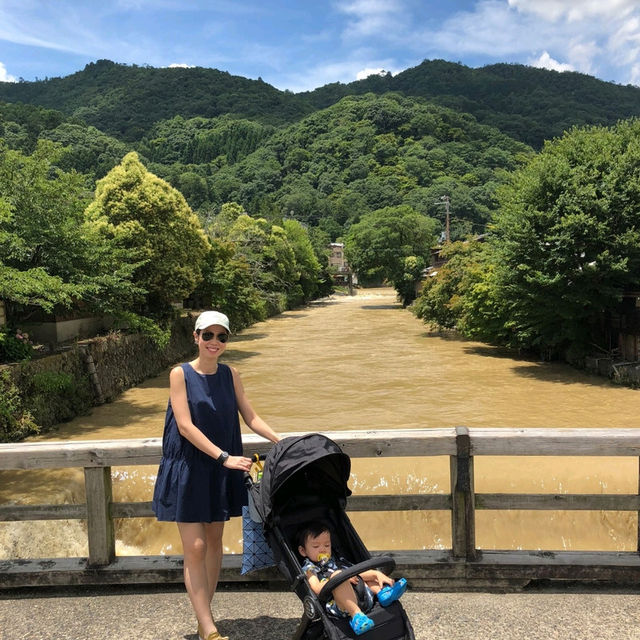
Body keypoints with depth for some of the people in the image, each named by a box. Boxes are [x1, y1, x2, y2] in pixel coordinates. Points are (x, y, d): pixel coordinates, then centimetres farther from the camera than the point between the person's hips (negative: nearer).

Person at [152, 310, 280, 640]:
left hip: (221, 471, 5)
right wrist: (224, 456, -22)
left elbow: (251, 417, 5)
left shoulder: (230, 374, 2)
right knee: (195, 548, -3)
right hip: (188, 469, -4)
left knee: (214, 541, 14)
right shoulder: (180, 374, -11)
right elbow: (185, 426, -17)